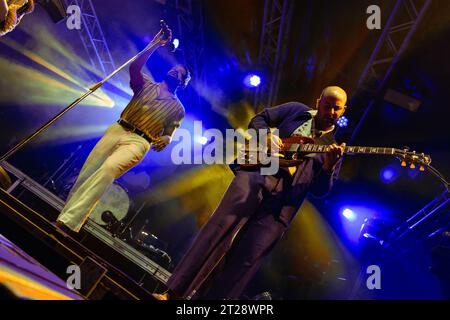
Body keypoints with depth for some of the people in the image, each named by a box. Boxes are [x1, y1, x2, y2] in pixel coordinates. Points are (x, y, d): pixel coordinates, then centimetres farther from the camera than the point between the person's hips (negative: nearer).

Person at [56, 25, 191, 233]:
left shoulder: (177, 108, 14)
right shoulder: (147, 85, 20)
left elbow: (169, 133, 7)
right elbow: (134, 67, 0)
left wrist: (165, 139, -18)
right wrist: (155, 44, -1)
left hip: (138, 142, -4)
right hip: (117, 130, 4)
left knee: (109, 168, -31)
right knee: (86, 173, -9)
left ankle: (68, 222, -32)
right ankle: (65, 217, 0)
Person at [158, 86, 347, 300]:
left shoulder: (334, 146, 17)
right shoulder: (297, 110, 18)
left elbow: (321, 190, 8)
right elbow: (258, 119, 18)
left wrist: (329, 165, -11)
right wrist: (268, 135, -2)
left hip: (284, 200, 1)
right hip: (256, 174, -1)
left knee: (248, 258, -5)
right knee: (220, 227, -13)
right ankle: (174, 292, -7)